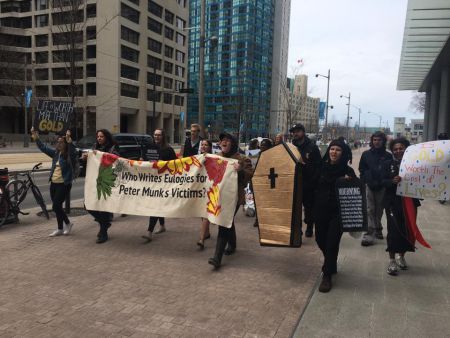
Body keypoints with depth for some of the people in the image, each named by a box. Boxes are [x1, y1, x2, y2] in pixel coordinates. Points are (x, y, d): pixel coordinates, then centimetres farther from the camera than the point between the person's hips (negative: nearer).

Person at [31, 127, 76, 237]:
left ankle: (68, 223, 14)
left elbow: (73, 151, -32)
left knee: (56, 206, -8)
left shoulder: (70, 155, -11)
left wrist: (70, 142, -49)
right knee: (57, 207, 12)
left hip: (64, 184, -7)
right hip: (54, 183, 7)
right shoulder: (55, 153, 9)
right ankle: (60, 229, 25)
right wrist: (36, 139, -2)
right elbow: (44, 148, 10)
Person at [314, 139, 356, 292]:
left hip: (338, 212, -3)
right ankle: (331, 265, 41)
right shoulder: (322, 168, 2)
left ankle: (327, 275, 11)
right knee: (320, 239, 14)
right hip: (321, 210, 4)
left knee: (332, 243, -3)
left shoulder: (347, 171, -6)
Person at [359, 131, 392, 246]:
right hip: (369, 186, 0)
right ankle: (369, 234, -5)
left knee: (379, 210, 13)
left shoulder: (388, 156, 0)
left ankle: (377, 230, 29)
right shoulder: (366, 154, 2)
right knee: (370, 210, -3)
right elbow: (361, 170, 5)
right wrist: (365, 180, -4)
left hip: (382, 187, 1)